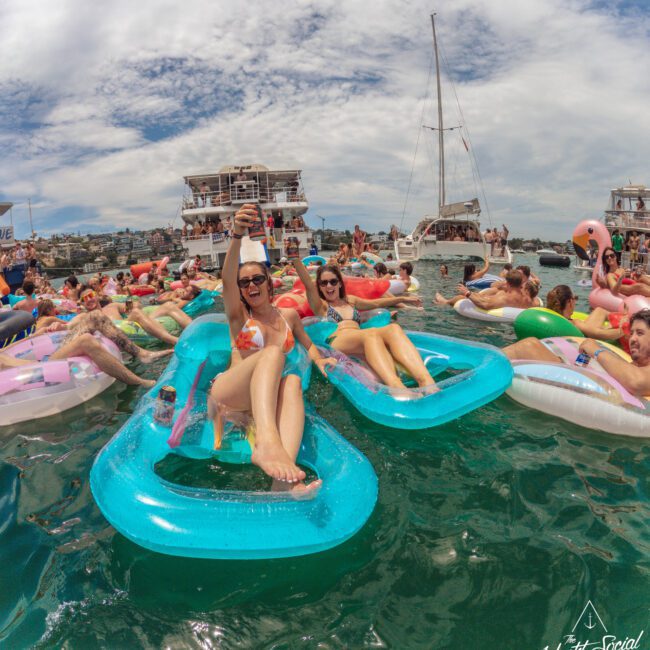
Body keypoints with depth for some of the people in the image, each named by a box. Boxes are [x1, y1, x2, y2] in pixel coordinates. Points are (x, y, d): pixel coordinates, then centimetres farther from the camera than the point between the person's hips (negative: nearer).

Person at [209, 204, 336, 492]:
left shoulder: (288, 315, 19)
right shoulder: (239, 316, 9)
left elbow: (307, 344, 33)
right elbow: (227, 279, -10)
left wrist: (319, 360, 8)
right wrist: (237, 234, -27)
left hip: (267, 396, 3)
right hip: (229, 390, -2)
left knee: (293, 381, -35)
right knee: (273, 352, -33)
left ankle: (284, 477, -60)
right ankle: (267, 442, -61)